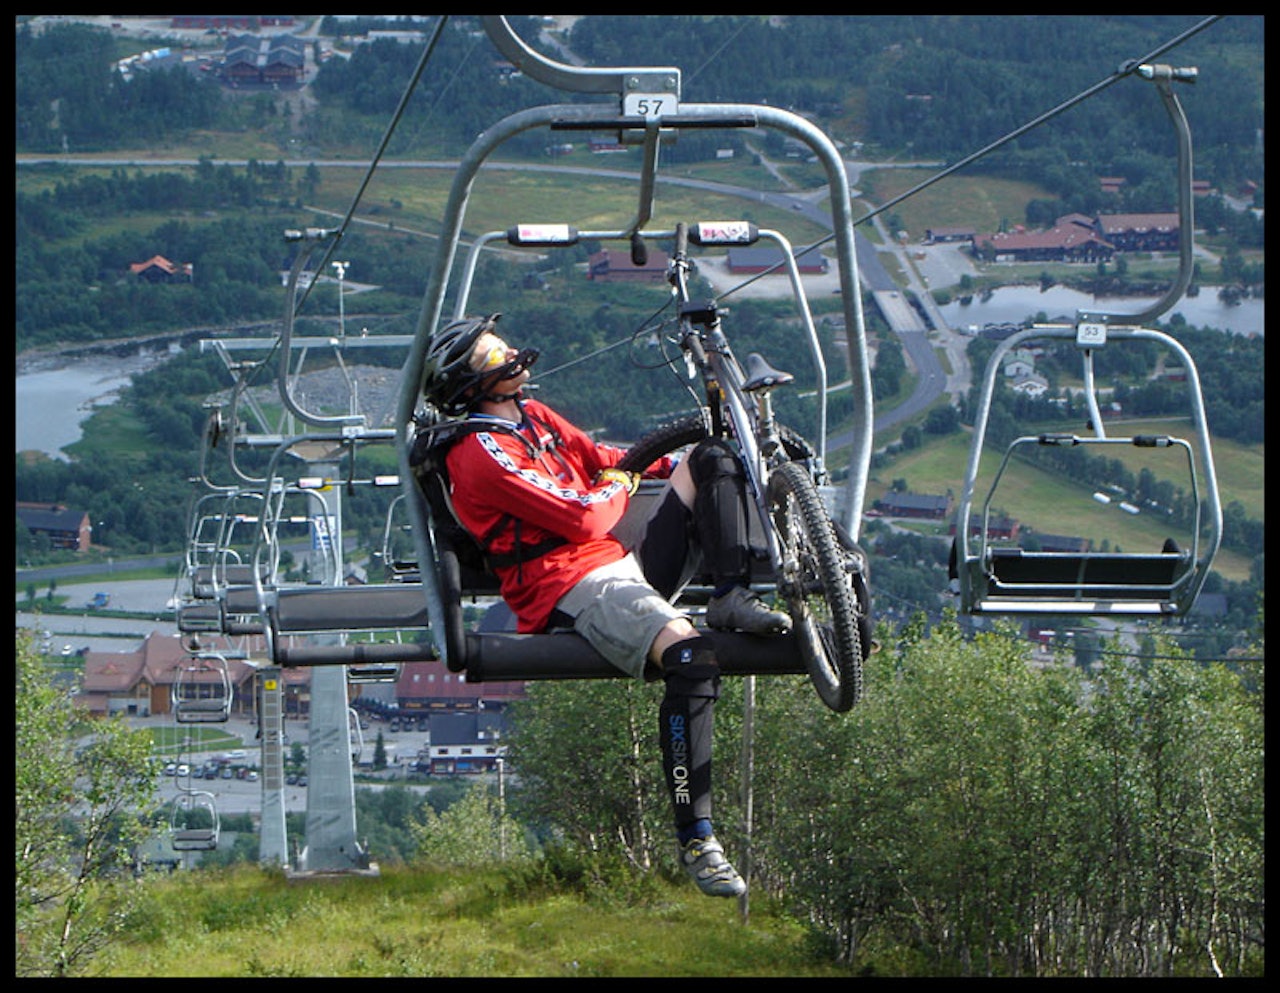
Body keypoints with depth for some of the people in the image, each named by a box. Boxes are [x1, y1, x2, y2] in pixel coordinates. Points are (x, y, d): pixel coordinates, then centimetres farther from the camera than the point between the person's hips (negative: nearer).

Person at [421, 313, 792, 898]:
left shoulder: (533, 416, 18)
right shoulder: (482, 455, -13)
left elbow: (600, 460, 26)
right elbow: (586, 518, -17)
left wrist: (680, 466, 13)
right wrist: (622, 487, 4)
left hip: (629, 557, 10)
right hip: (576, 591, -10)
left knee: (713, 459, 4)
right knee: (691, 657, -36)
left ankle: (732, 599, -13)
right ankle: (695, 838, -33)